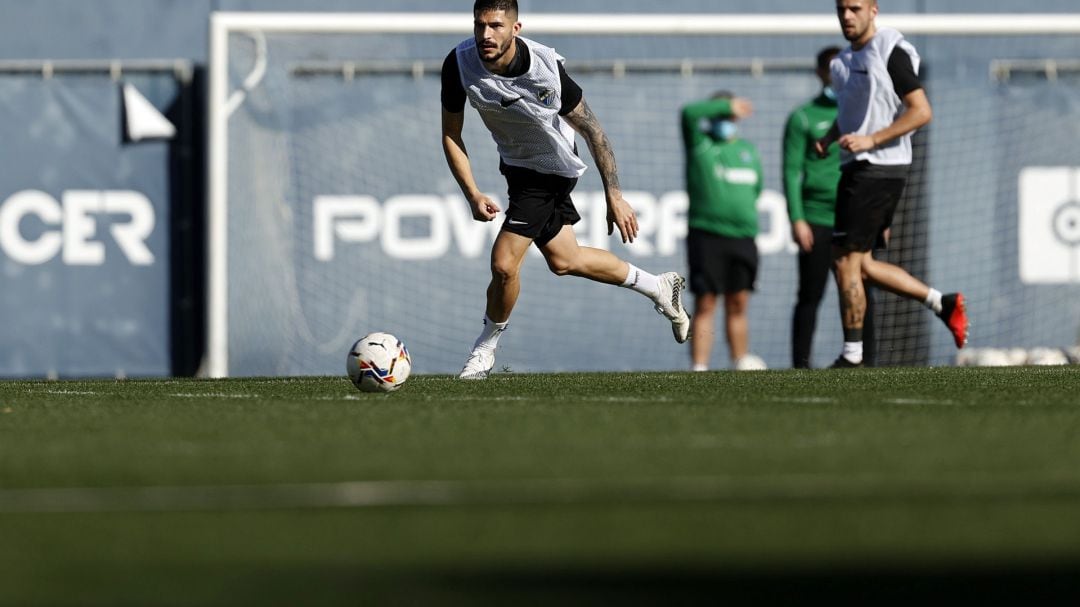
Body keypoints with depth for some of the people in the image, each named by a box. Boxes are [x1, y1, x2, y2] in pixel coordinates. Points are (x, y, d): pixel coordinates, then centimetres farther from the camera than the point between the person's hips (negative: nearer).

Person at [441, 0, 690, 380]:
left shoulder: (546, 67, -31)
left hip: (551, 171, -6)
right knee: (563, 260, 20)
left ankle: (485, 350, 13)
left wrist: (614, 196, -17)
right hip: (516, 163, 6)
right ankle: (658, 287, 42)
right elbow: (451, 134, -10)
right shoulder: (459, 64, -23)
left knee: (504, 264, -14)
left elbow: (591, 129, -19)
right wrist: (472, 195, -20)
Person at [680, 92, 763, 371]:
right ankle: (699, 367, -7)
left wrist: (745, 210, 15)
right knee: (705, 304, -6)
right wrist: (727, 106, -14)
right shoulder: (699, 143, 3)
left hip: (742, 236, 5)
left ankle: (741, 361, 14)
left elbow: (756, 186, 27)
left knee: (738, 305, 7)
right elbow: (690, 113, -13)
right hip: (707, 235, -5)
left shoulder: (747, 149, 18)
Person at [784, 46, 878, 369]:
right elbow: (792, 171, -2)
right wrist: (797, 219, -11)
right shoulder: (803, 117, 3)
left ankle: (866, 363, 0)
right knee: (810, 297, -2)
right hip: (817, 218, -3)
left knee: (863, 294, -2)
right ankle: (801, 364, 2)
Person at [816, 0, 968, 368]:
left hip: (879, 168, -9)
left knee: (846, 261, -7)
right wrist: (828, 138, 10)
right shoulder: (845, 60, 16)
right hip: (857, 168, 9)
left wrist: (870, 140, -21)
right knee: (860, 266, 10)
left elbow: (921, 112, -16)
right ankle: (942, 303, 18)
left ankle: (852, 354, 0)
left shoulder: (890, 53, -11)